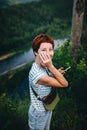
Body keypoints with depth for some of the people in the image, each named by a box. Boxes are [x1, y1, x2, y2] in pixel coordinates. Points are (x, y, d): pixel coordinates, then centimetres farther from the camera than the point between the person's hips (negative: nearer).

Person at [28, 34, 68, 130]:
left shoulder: (44, 66, -11)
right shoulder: (37, 74, -38)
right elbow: (64, 84, -30)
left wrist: (56, 72, -10)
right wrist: (51, 67, -39)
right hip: (39, 113, -8)